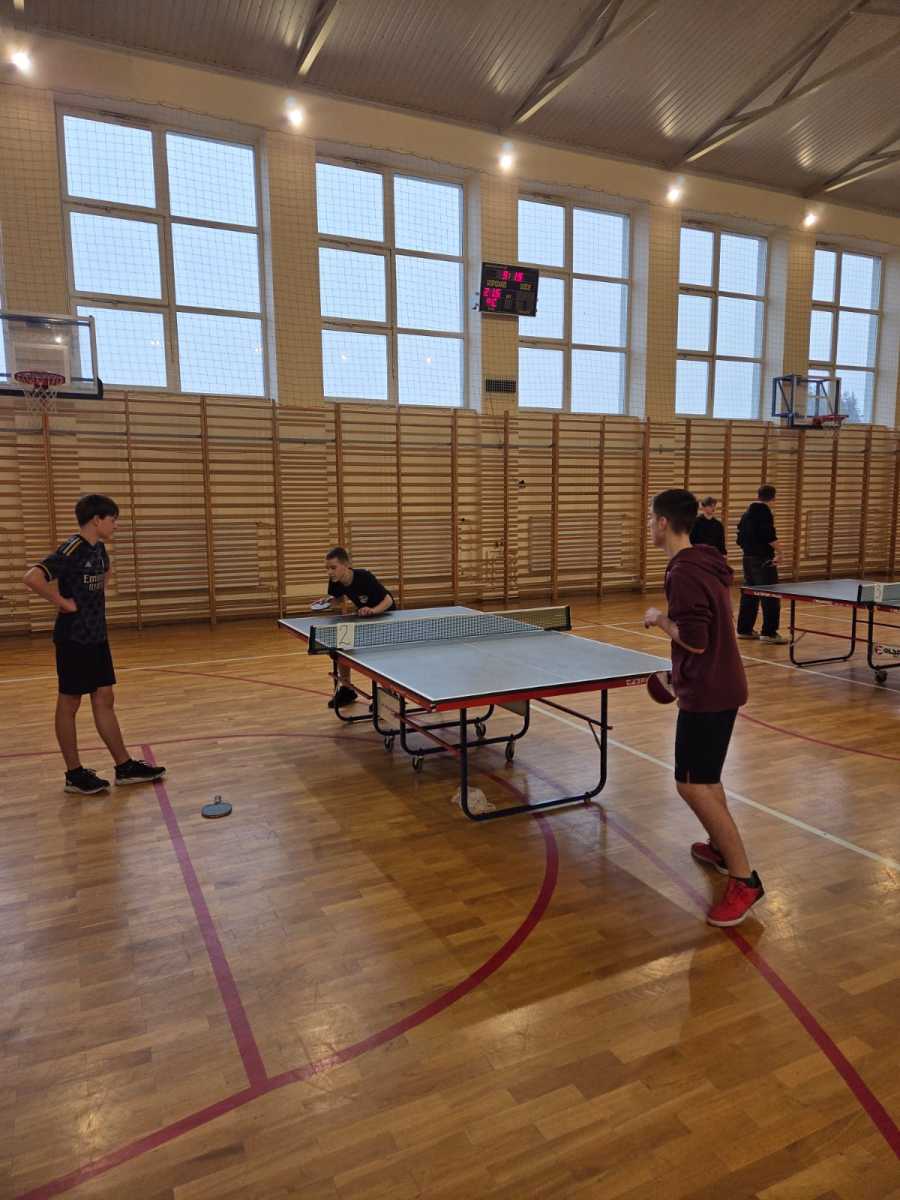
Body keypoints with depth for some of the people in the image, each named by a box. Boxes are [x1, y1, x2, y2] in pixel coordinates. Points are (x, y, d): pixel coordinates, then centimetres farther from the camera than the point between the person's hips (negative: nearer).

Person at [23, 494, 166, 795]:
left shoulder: (99, 548, 9)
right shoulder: (72, 550, -18)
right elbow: (32, 577, -30)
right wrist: (62, 602, -20)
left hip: (97, 637, 8)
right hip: (74, 639, -8)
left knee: (104, 701, 11)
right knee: (69, 704, 5)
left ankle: (125, 766, 18)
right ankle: (75, 774, 15)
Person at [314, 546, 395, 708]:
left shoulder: (365, 578, -36)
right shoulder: (335, 581, -18)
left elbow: (388, 600, -31)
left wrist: (373, 610, -49)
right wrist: (329, 600, -16)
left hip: (384, 613, -6)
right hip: (363, 615, 6)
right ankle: (346, 688, 13)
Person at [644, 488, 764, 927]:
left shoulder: (683, 573, -22)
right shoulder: (705, 563, 8)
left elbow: (694, 640, -25)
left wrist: (659, 619, -8)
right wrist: (683, 674, 24)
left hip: (707, 692, -10)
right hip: (719, 685, 10)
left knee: (693, 786, -6)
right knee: (703, 777, 24)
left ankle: (744, 880, 0)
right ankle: (721, 847, 38)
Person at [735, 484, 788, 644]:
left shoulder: (747, 513, 13)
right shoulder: (765, 512, -12)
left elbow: (740, 538, 17)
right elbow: (770, 536, -22)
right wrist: (777, 552, -14)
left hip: (748, 558, 9)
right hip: (763, 559, -9)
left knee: (748, 595, 14)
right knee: (770, 597, -5)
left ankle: (744, 629, 18)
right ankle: (769, 632, -6)